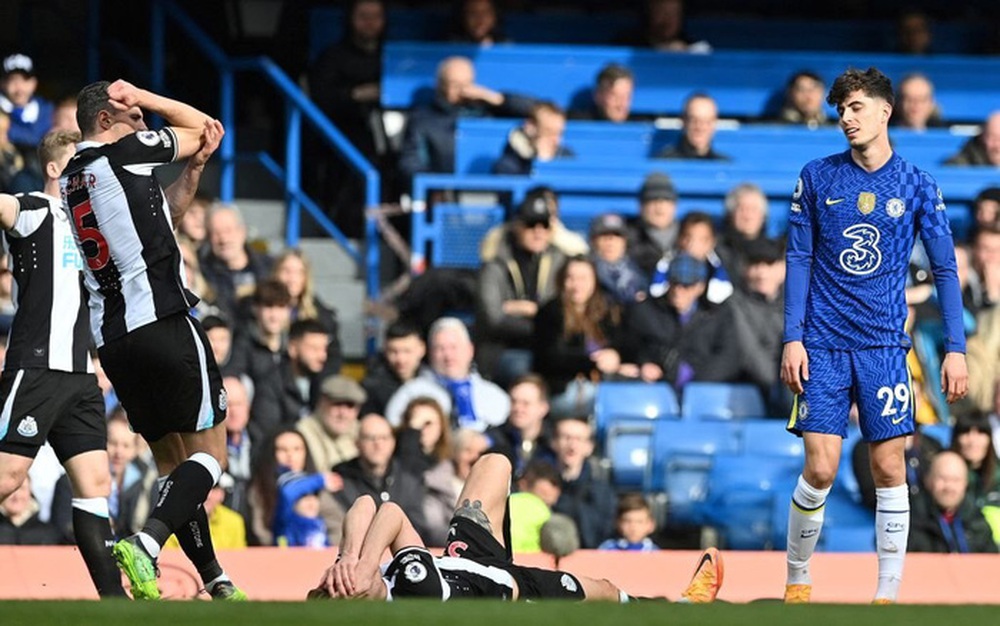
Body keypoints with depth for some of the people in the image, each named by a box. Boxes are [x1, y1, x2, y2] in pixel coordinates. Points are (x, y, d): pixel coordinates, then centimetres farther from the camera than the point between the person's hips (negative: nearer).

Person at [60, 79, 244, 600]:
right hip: (162, 320, -8)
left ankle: (217, 583, 12)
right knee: (210, 451, -3)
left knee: (173, 460, 13)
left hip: (110, 337, 8)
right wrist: (138, 97, 17)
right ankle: (146, 544, -24)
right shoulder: (125, 152, -5)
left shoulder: (71, 179, 17)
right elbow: (198, 124, 11)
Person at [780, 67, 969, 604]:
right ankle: (797, 581, 10)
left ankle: (887, 594, 5)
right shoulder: (817, 178, 3)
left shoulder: (917, 186, 2)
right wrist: (792, 338, -3)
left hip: (884, 345, 0)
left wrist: (956, 348, -2)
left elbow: (944, 268, 4)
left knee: (889, 467, -1)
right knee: (819, 469, -7)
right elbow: (798, 260, 5)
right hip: (823, 344, 0)